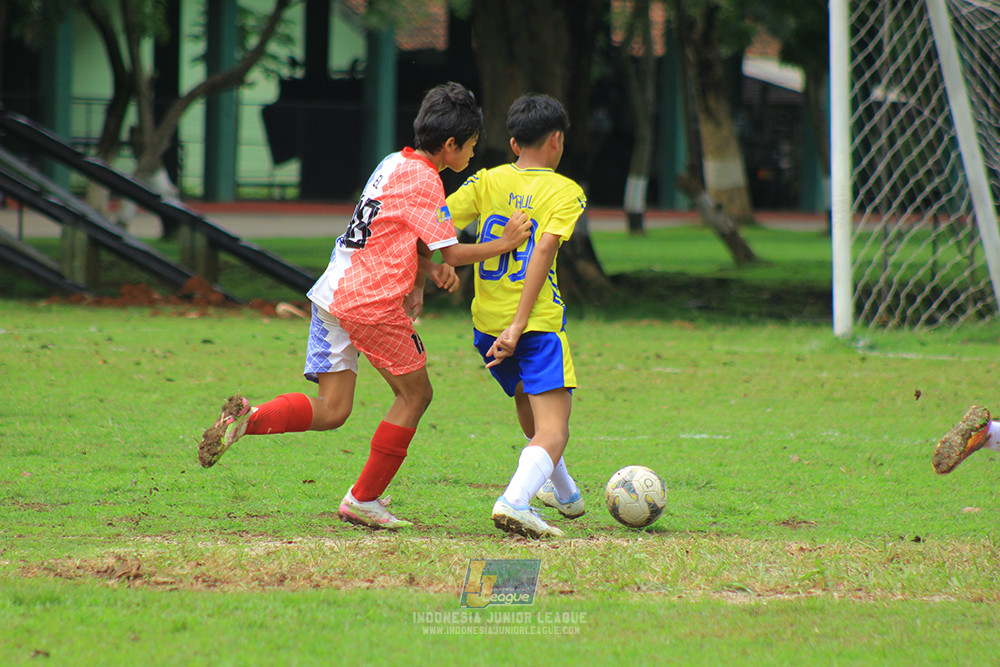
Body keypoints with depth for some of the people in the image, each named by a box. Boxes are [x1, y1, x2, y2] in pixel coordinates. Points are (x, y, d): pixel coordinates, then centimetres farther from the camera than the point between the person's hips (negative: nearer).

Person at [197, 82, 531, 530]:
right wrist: (503, 244, 2)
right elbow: (452, 252, -11)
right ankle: (363, 500, 11)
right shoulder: (424, 181, -11)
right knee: (415, 393, 9)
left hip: (333, 294, 8)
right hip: (373, 304, -8)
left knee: (331, 411, 6)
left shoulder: (395, 164, 17)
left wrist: (428, 269, 6)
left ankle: (248, 418, -16)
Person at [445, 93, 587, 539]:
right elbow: (544, 251, -15)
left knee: (526, 400, 29)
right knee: (552, 430, -8)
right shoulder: (566, 192, -2)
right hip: (538, 320, -5)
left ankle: (564, 492, 47)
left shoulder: (487, 182, 7)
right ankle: (515, 501, -34)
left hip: (486, 320, 5)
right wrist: (519, 326, -19)